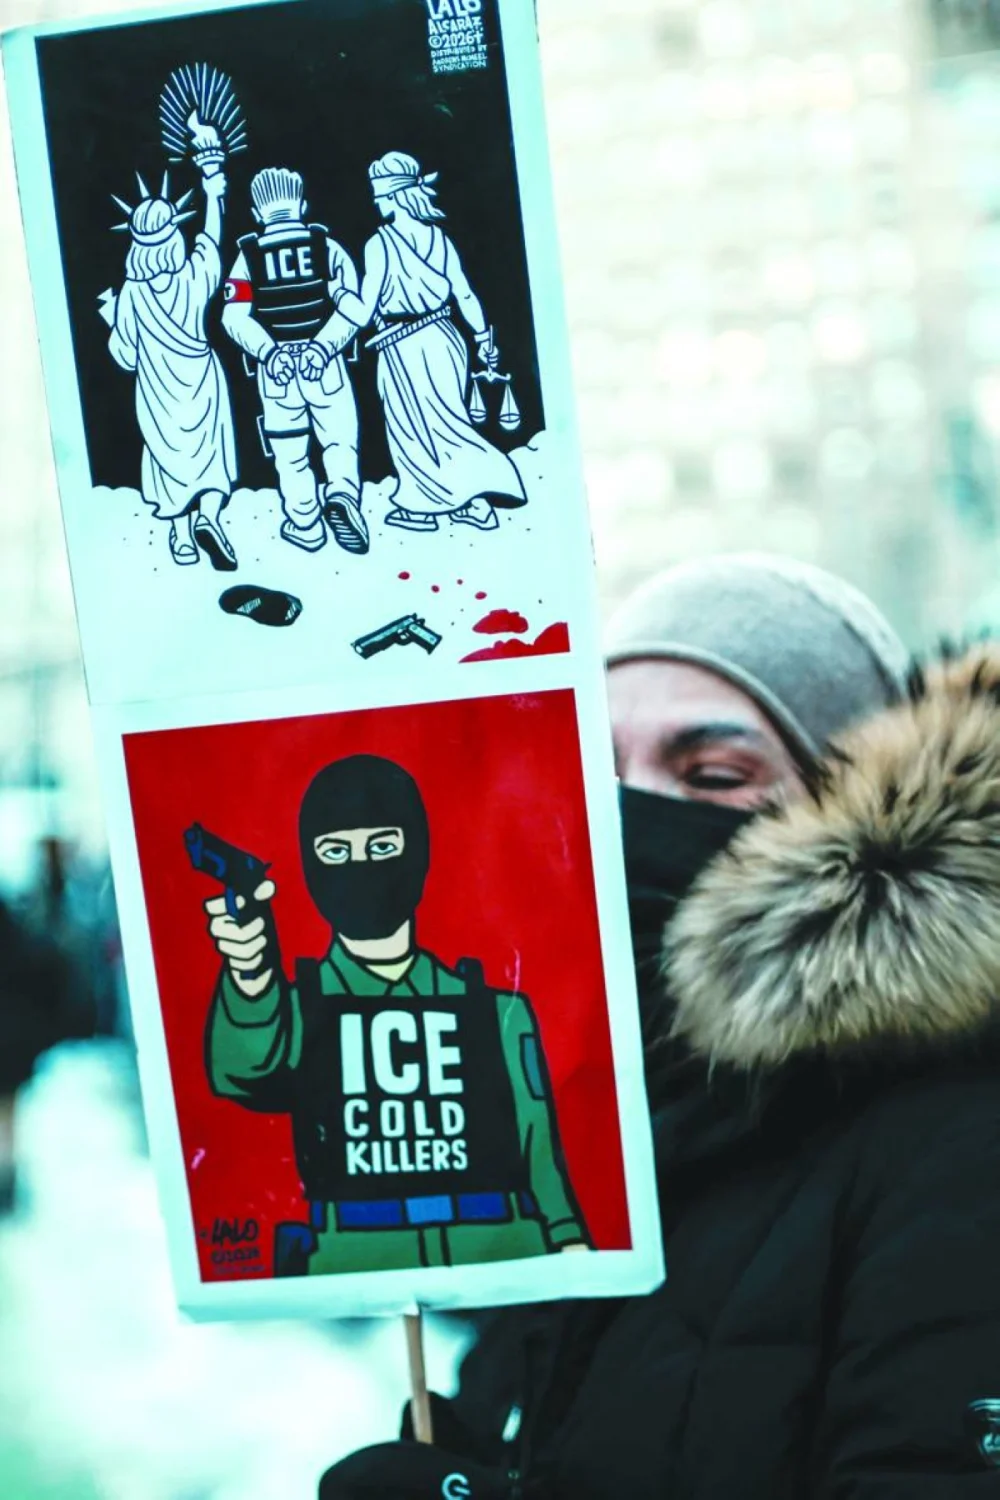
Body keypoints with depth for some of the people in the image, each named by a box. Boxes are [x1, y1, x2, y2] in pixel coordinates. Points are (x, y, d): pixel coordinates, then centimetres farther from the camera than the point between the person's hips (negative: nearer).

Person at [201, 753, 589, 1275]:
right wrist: (251, 975, -31)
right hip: (352, 1271, 0)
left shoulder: (497, 1012, 14)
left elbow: (543, 1165, 10)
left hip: (501, 1263, 0)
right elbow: (246, 1072, -12)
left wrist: (571, 1247, -8)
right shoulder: (295, 1006, 10)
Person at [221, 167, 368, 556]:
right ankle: (342, 494, -18)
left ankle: (306, 526, 14)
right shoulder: (325, 246, 0)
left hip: (274, 365, 0)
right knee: (340, 439, 7)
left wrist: (268, 351, -14)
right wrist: (325, 344, -15)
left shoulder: (249, 255, 0)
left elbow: (235, 318, -10)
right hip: (325, 361, 0)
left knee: (290, 451, 10)